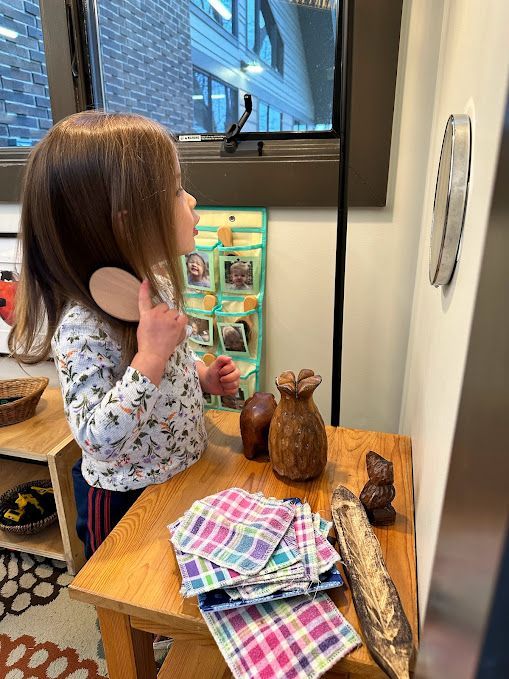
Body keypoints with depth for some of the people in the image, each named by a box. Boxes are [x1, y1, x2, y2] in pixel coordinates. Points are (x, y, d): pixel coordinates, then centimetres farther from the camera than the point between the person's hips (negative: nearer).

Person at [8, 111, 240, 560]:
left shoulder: (156, 281, -7)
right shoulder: (82, 325, -32)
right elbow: (96, 439, -32)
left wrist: (203, 375, -7)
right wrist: (150, 356, -40)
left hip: (184, 473, 7)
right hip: (126, 498, -6)